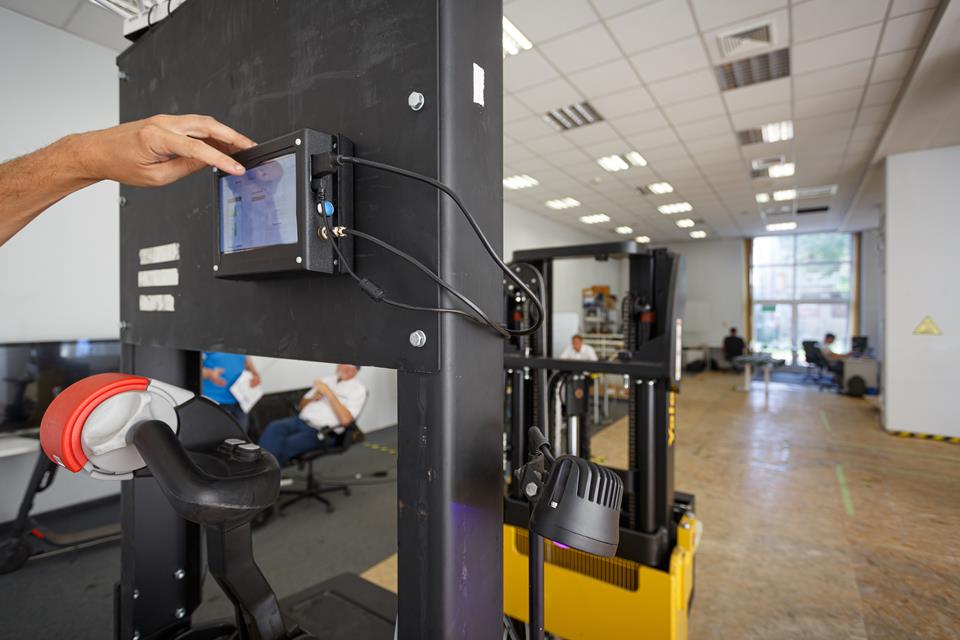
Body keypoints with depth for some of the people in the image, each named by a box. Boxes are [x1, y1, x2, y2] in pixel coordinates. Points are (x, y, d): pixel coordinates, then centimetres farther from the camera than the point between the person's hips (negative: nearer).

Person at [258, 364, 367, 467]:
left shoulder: (358, 389, 1)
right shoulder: (328, 379, 19)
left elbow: (345, 419, -15)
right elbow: (301, 406, 23)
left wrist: (328, 393, -14)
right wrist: (313, 398, 0)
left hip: (321, 432, -6)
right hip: (300, 420, 6)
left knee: (286, 445, -28)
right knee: (274, 428, -23)